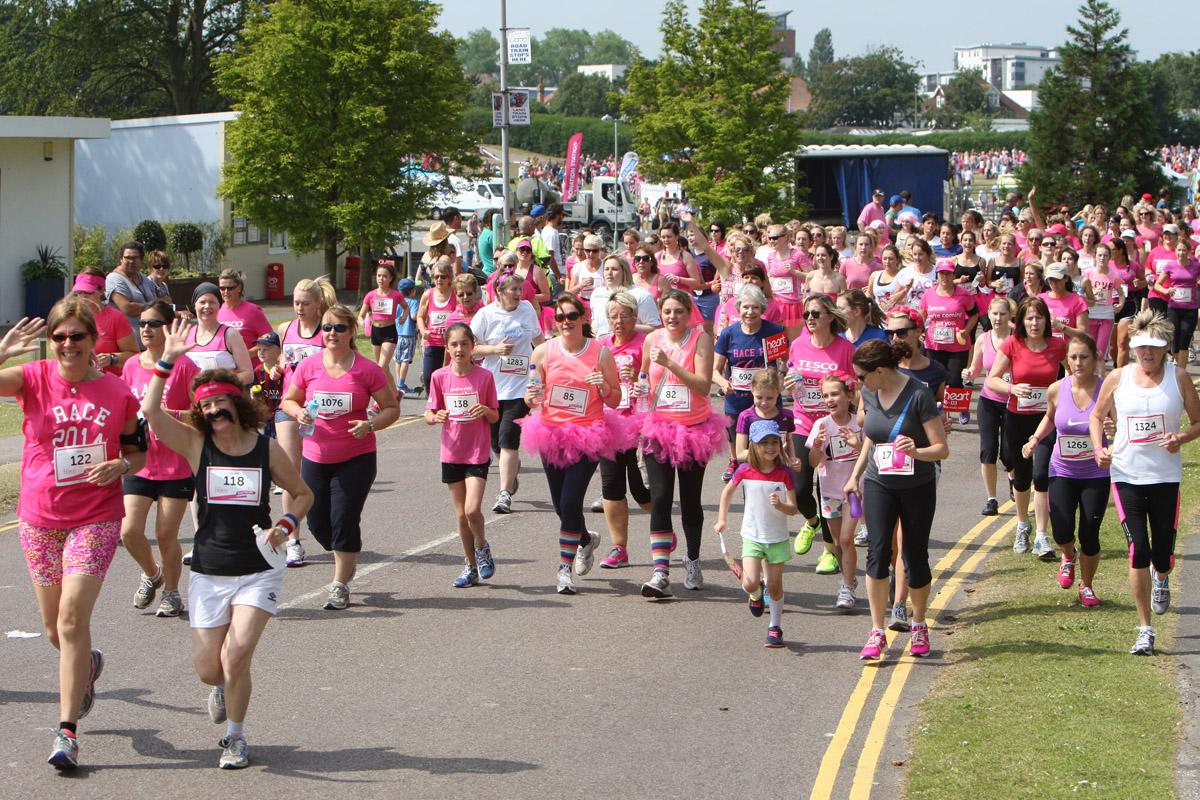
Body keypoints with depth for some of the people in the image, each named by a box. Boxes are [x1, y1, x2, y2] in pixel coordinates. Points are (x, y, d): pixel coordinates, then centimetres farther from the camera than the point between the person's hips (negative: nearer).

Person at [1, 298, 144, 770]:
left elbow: (138, 450, 8)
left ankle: (67, 730, -6)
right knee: (55, 629, 14)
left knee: (72, 619, -13)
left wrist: (120, 466, -12)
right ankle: (87, 666, 49)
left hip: (95, 518, -2)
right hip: (39, 519, 2)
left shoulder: (117, 393, -3)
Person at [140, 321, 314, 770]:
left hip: (259, 572, -1)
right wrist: (167, 360, -22)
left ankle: (235, 737, 8)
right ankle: (224, 686, 41)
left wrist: (285, 525, -6)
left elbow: (303, 494, 12)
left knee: (236, 656, -16)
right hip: (209, 574, 1)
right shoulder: (197, 445, -2)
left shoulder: (267, 450, -1)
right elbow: (150, 412, -18)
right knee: (208, 670, 2)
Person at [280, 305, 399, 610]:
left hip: (356, 458, -3)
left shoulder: (367, 370, -7)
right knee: (317, 522, 9)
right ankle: (347, 560, 39)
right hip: (315, 457, 3)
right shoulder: (308, 366, -2)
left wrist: (370, 425, -18)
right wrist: (299, 413, -12)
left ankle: (340, 585, 10)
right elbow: (288, 400, 11)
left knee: (344, 521, -4)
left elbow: (392, 408, 0)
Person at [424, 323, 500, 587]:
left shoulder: (484, 376, -5)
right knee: (461, 515, 8)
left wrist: (486, 411, -20)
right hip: (451, 453, 3)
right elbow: (428, 414, 4)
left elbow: (496, 417, 2)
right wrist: (436, 417, -18)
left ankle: (482, 547, 14)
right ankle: (471, 567, 21)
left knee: (472, 510, -15)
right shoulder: (439, 377, -1)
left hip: (478, 453, -2)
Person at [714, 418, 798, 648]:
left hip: (777, 538, 0)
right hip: (752, 537, 0)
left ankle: (775, 627, 24)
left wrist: (780, 505, -30)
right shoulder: (745, 471, -8)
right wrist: (722, 519, 7)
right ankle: (756, 593, 22)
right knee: (750, 583, -15)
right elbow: (727, 491, 11)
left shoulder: (784, 473, -9)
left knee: (775, 586, 6)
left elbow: (793, 509, -8)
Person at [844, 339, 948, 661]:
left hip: (917, 487, -4)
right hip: (878, 485, 4)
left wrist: (916, 451, -37)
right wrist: (855, 475, 18)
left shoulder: (918, 396, -19)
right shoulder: (869, 394, -2)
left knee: (915, 557, 4)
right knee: (877, 552, -9)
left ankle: (919, 627, 25)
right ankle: (877, 632, -4)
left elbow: (942, 448, -18)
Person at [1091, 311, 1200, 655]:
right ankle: (1145, 630, 3)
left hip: (1166, 475, 0)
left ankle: (1161, 578, 45)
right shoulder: (1117, 378, 1)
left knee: (1162, 555, 4)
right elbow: (1097, 416, 15)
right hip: (1126, 475, 0)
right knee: (1138, 552, -8)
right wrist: (1099, 448, -2)